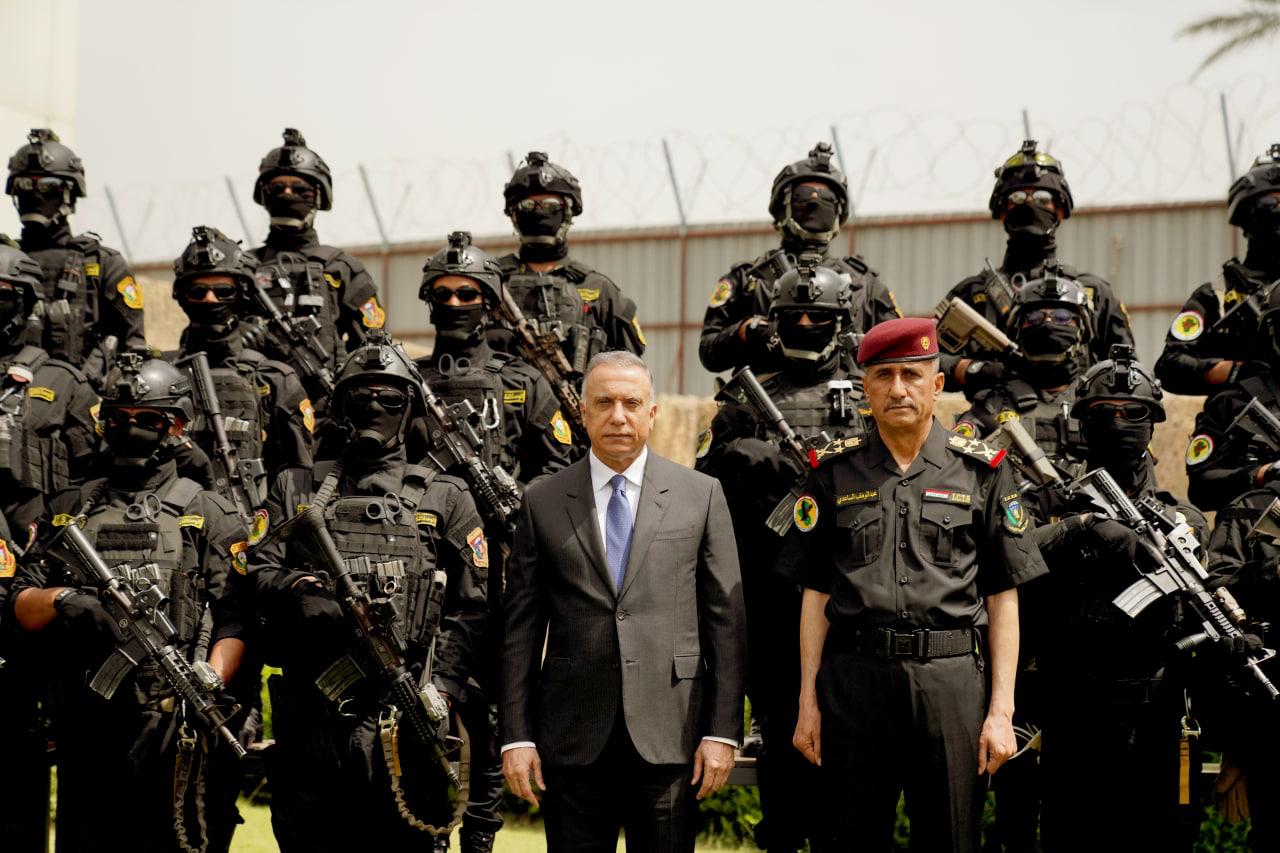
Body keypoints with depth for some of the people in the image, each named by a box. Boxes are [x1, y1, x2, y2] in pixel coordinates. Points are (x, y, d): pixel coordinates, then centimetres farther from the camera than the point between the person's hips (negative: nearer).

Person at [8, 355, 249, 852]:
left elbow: (234, 621, -3)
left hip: (177, 726, -3)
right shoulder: (69, 510, 17)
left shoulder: (208, 514, 6)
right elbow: (22, 607, 13)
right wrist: (62, 599, -8)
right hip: (85, 725, 4)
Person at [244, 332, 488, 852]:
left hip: (407, 723, -1)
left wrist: (440, 690, -8)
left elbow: (472, 607, 5)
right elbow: (254, 569, 6)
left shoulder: (446, 499, 12)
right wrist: (299, 589, -16)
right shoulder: (296, 489, 16)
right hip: (310, 717, 1)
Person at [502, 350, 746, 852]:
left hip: (669, 733, 0)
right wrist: (516, 736, 0)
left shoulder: (700, 495, 5)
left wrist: (723, 731, -3)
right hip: (573, 736, 1)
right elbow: (521, 627, 6)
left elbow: (725, 619, 3)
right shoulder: (543, 502, 7)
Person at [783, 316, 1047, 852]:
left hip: (952, 681, -1)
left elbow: (1003, 597, 5)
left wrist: (1002, 709, -2)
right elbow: (815, 592, 9)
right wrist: (808, 700, 4)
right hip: (854, 680, 1)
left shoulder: (981, 471, 6)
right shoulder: (836, 472, 8)